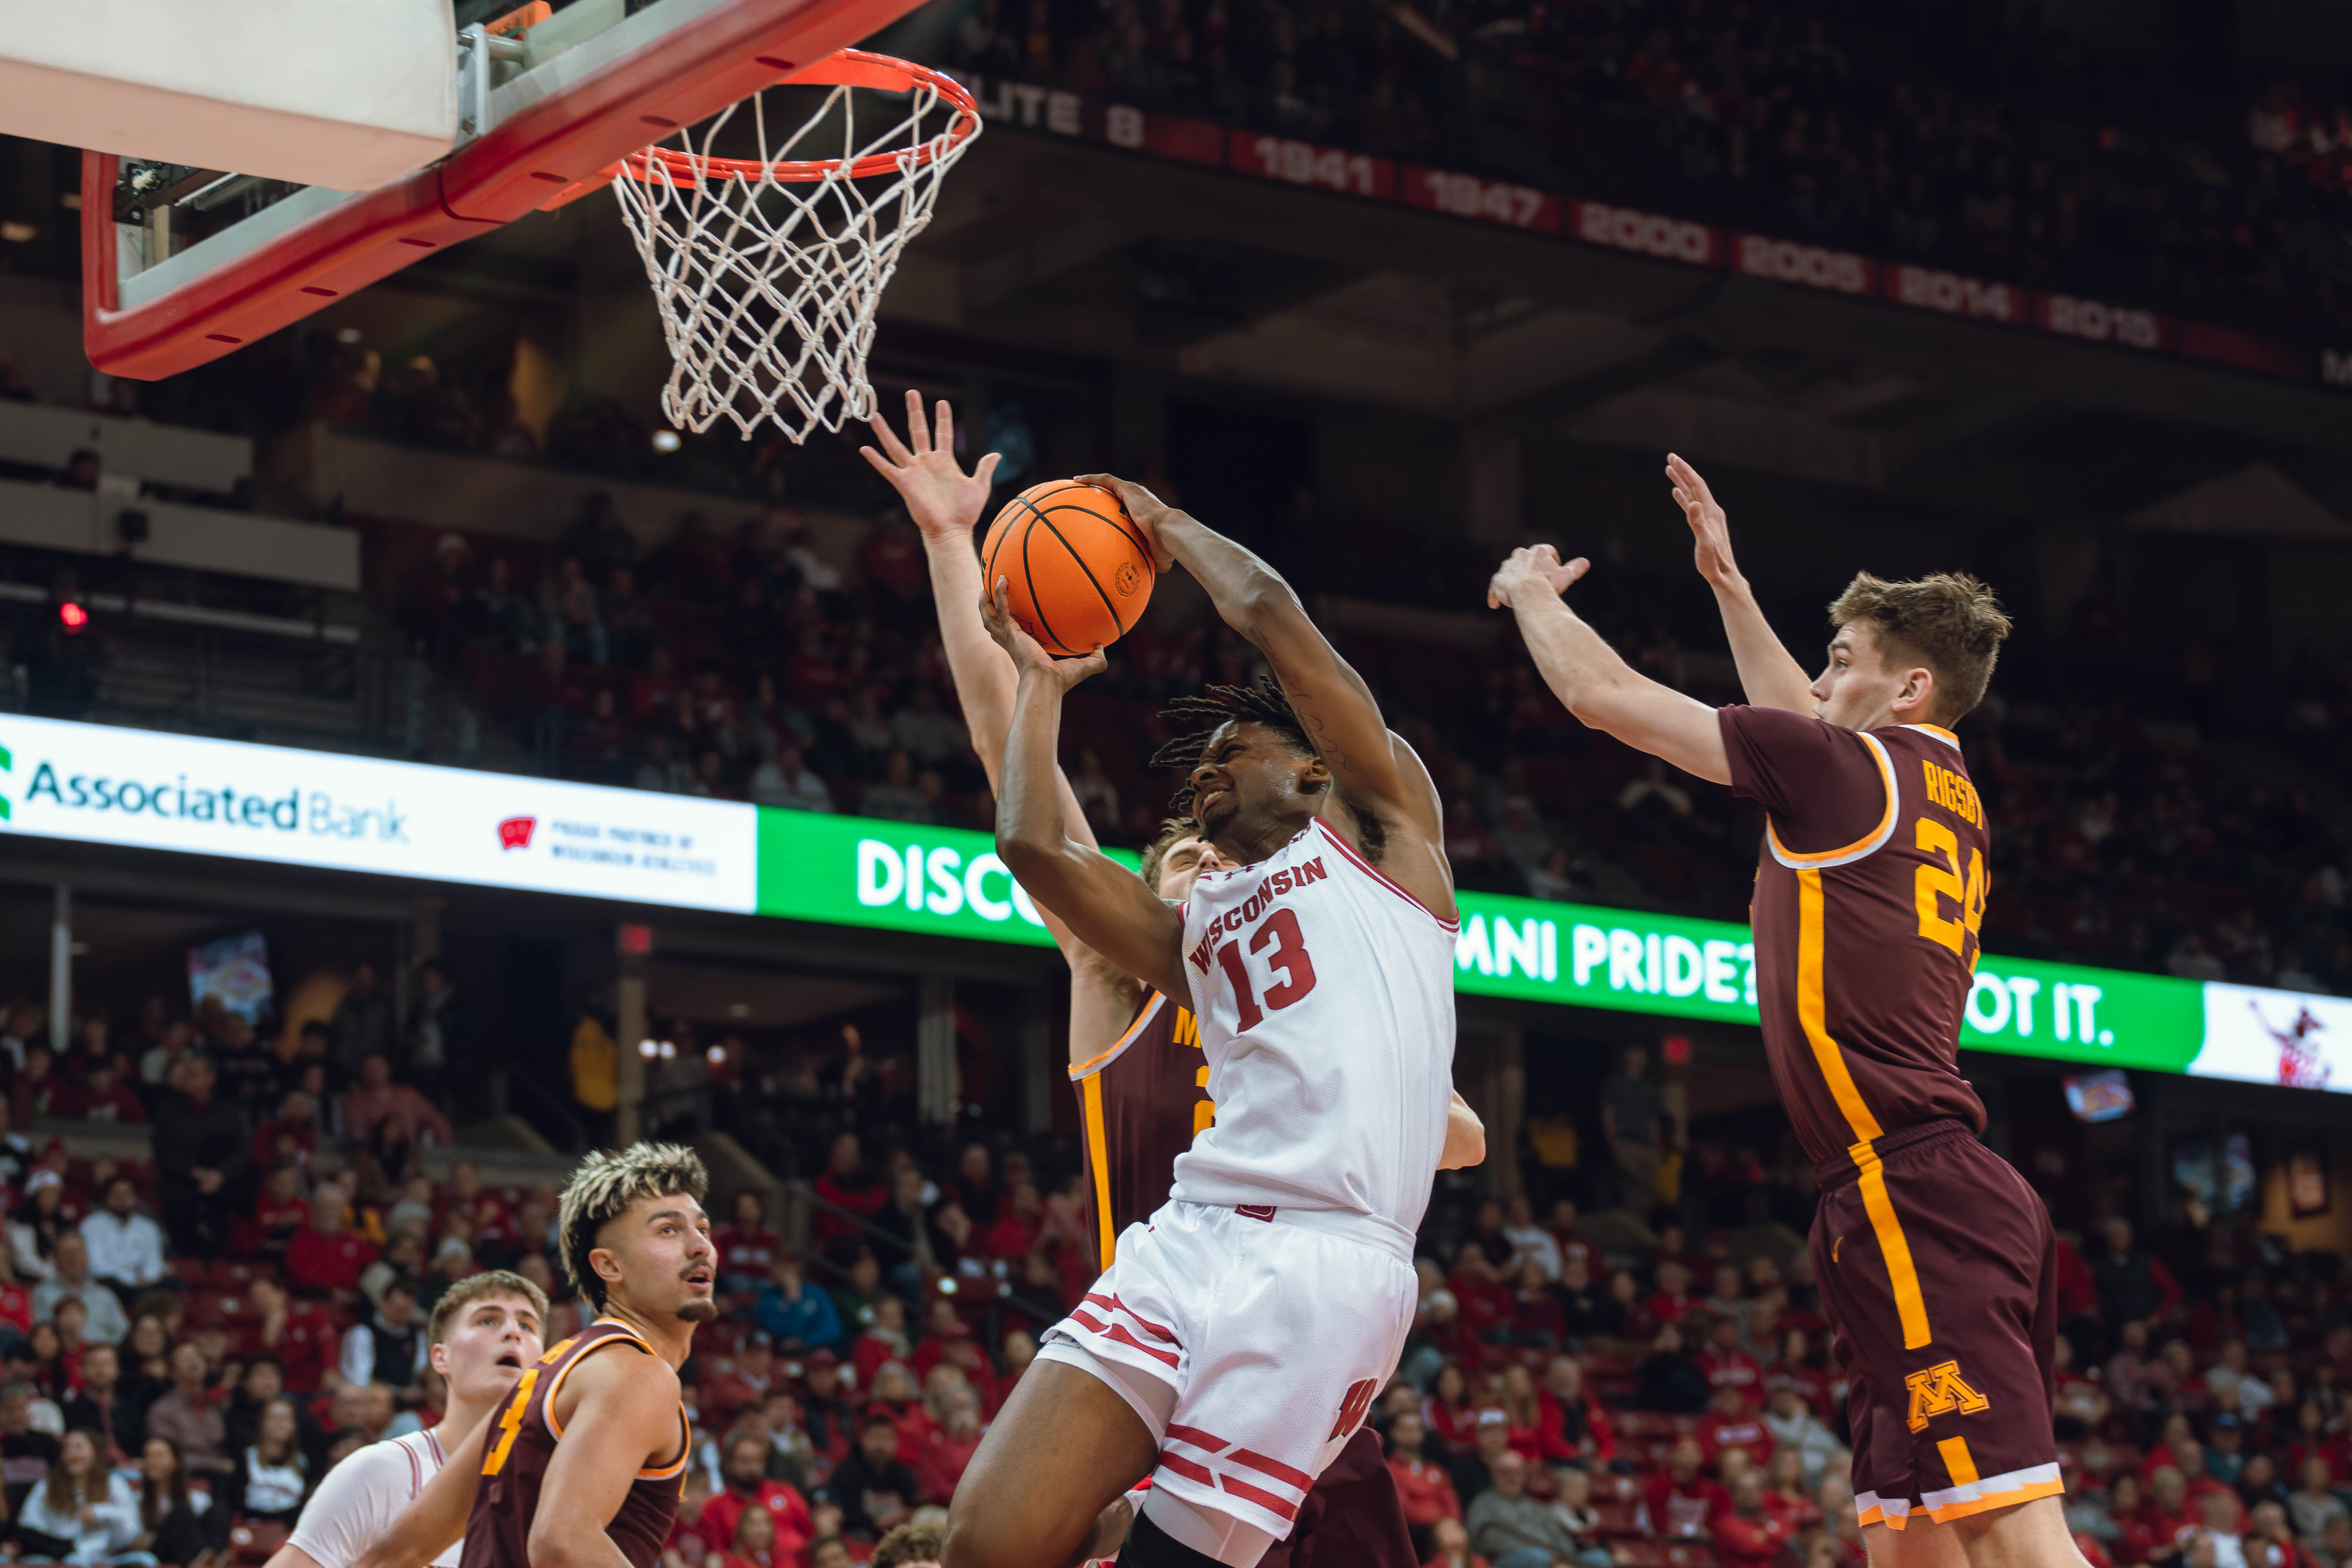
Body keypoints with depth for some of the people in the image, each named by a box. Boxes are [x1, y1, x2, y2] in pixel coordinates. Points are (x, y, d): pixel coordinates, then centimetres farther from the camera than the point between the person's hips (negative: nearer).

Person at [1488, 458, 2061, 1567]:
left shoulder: (1849, 768, -3)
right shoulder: (1948, 798, 20)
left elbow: (1605, 696, 3)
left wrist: (1532, 593, 22)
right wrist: (1727, 582, 49)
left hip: (1906, 1194, -9)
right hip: (1943, 1192, 9)